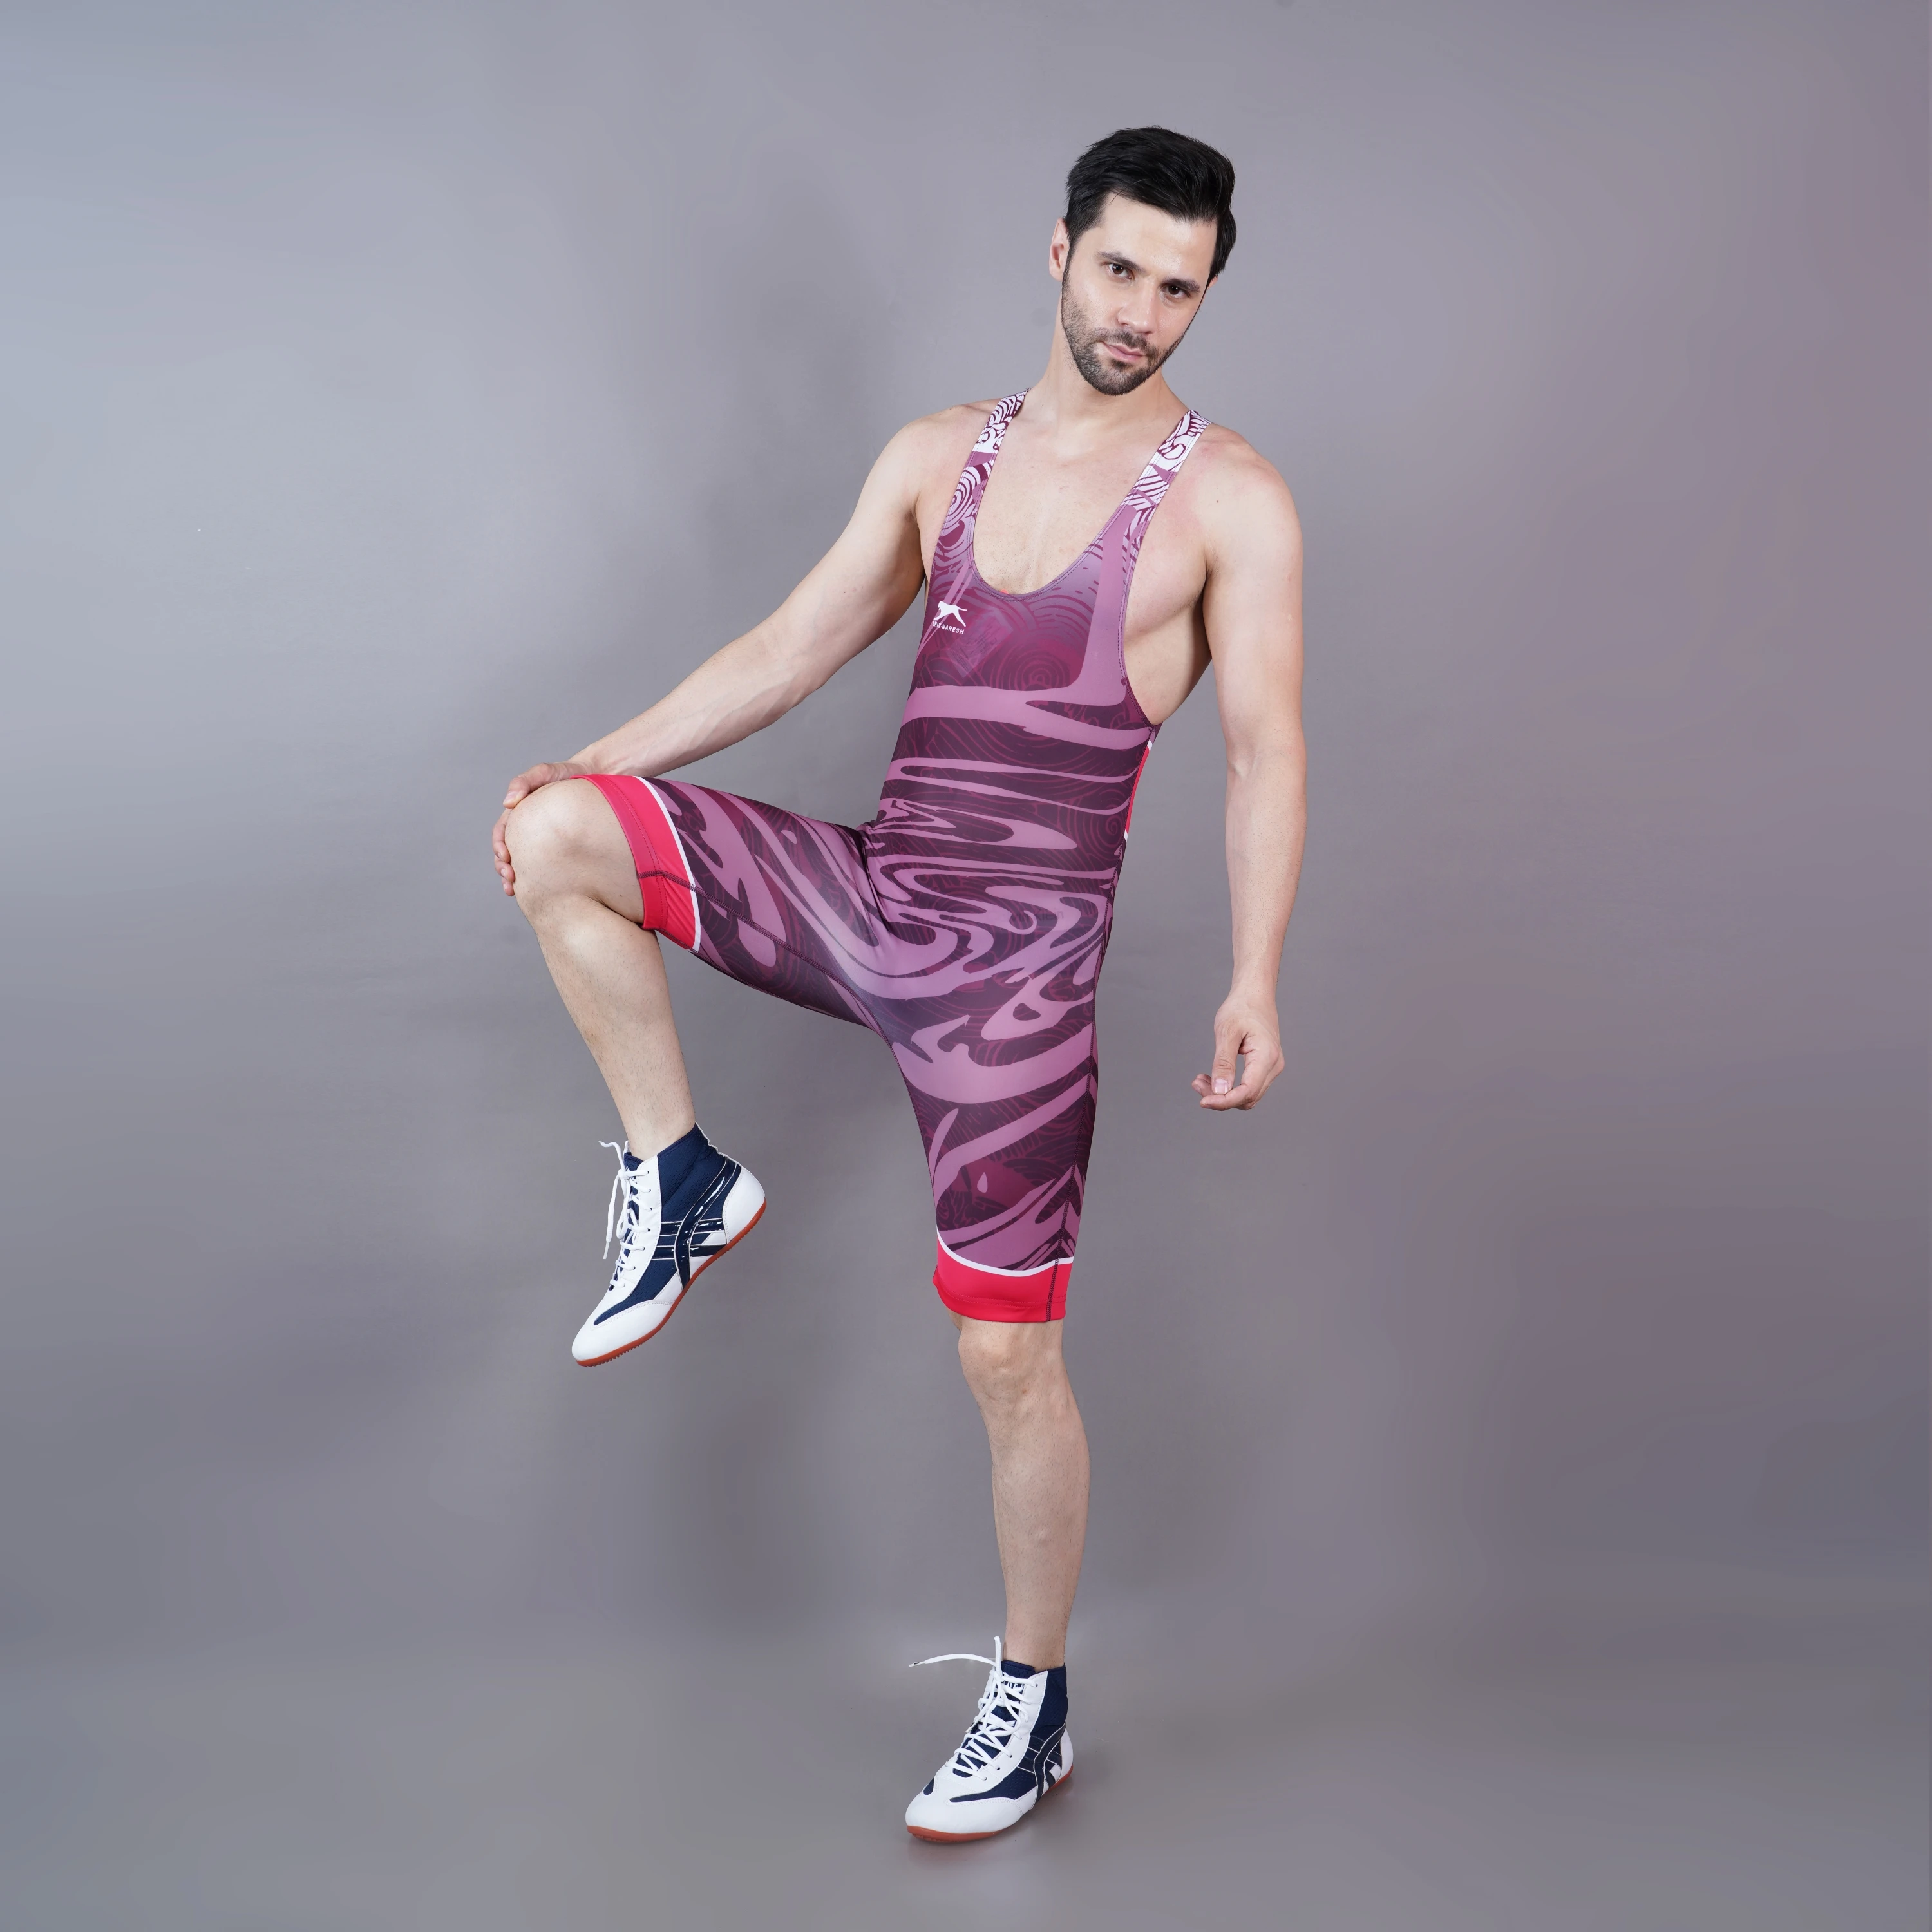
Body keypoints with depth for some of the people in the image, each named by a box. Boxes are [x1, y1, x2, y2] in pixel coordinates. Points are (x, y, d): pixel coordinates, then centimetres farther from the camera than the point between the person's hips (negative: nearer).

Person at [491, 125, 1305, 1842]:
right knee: (558, 836, -15)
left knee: (1009, 1353, -1)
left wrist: (1254, 978, -16)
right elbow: (795, 646, 14)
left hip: (1021, 950, -4)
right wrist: (597, 759, 7)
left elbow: (1266, 753, -5)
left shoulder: (1229, 501, -2)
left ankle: (1033, 1708, 20)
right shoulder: (942, 454, 11)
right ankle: (681, 1182, 1)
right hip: (865, 894, 5)